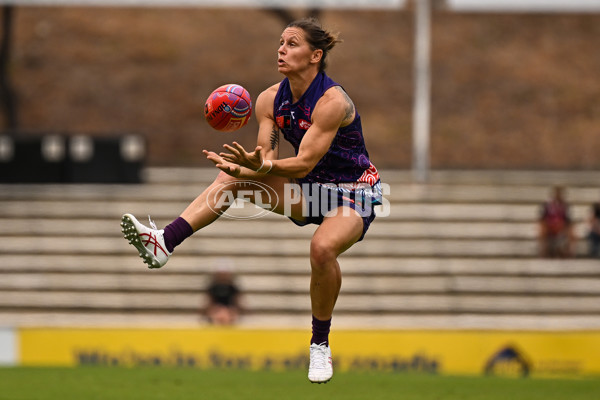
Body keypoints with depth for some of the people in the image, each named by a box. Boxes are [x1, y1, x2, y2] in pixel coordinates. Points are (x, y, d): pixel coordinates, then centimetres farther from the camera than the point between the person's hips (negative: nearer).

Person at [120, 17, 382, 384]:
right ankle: (164, 243, -21)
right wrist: (242, 167, -31)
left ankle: (320, 346, -15)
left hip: (355, 192, -7)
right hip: (309, 189, 7)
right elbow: (267, 157, -9)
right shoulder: (271, 99, -3)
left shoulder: (332, 101, -24)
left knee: (323, 246, -35)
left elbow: (304, 163, -29)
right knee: (231, 176, -11)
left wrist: (258, 165, -45)